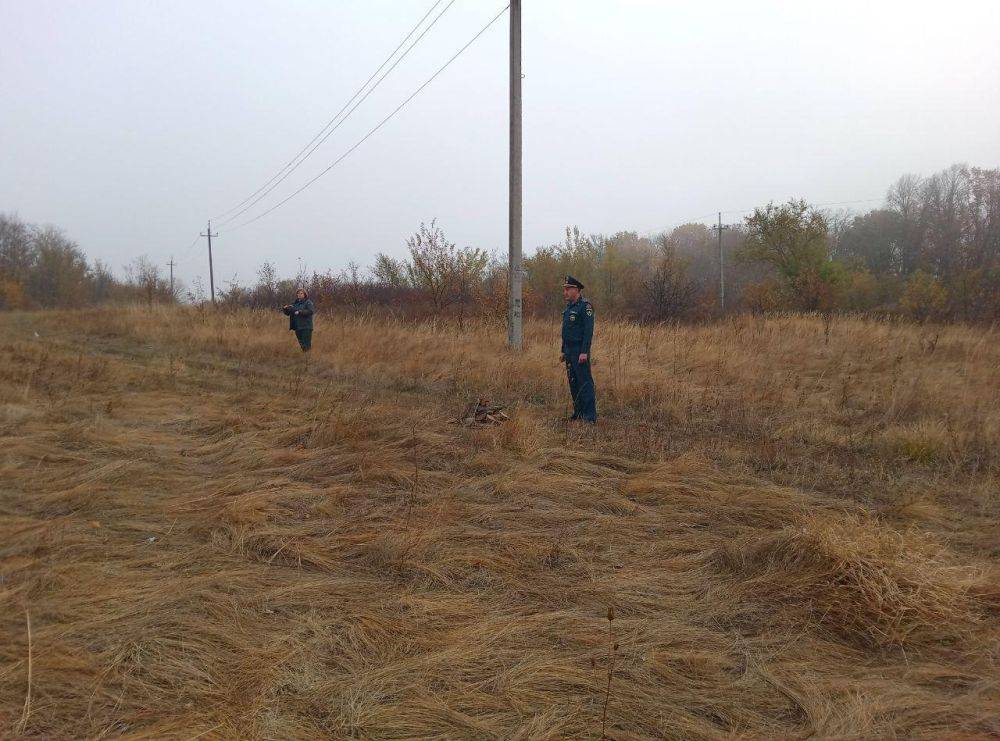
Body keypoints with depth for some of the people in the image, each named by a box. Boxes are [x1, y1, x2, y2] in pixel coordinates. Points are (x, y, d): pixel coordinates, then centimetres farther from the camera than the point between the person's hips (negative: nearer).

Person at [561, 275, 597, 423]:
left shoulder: (585, 306, -13)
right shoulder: (569, 307, 16)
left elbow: (588, 330, -19)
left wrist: (584, 352, -24)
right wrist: (564, 351, 19)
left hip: (580, 351, -9)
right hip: (569, 351, 9)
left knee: (585, 382, -9)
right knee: (573, 382, 12)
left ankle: (590, 415, -7)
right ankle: (578, 413, 19)